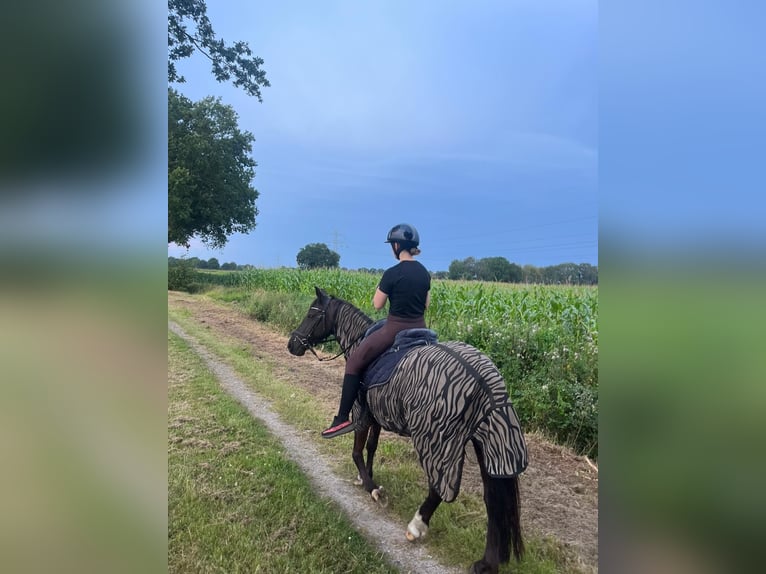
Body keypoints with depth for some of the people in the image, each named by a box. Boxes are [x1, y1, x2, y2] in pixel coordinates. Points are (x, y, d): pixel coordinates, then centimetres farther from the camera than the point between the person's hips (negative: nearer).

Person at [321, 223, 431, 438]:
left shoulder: (392, 273, -18)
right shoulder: (424, 272, 4)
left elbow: (377, 305, -8)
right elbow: (426, 304, 13)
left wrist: (380, 288, 6)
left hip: (395, 329, -7)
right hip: (419, 329, 7)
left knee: (354, 363, 4)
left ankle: (343, 418, 4)